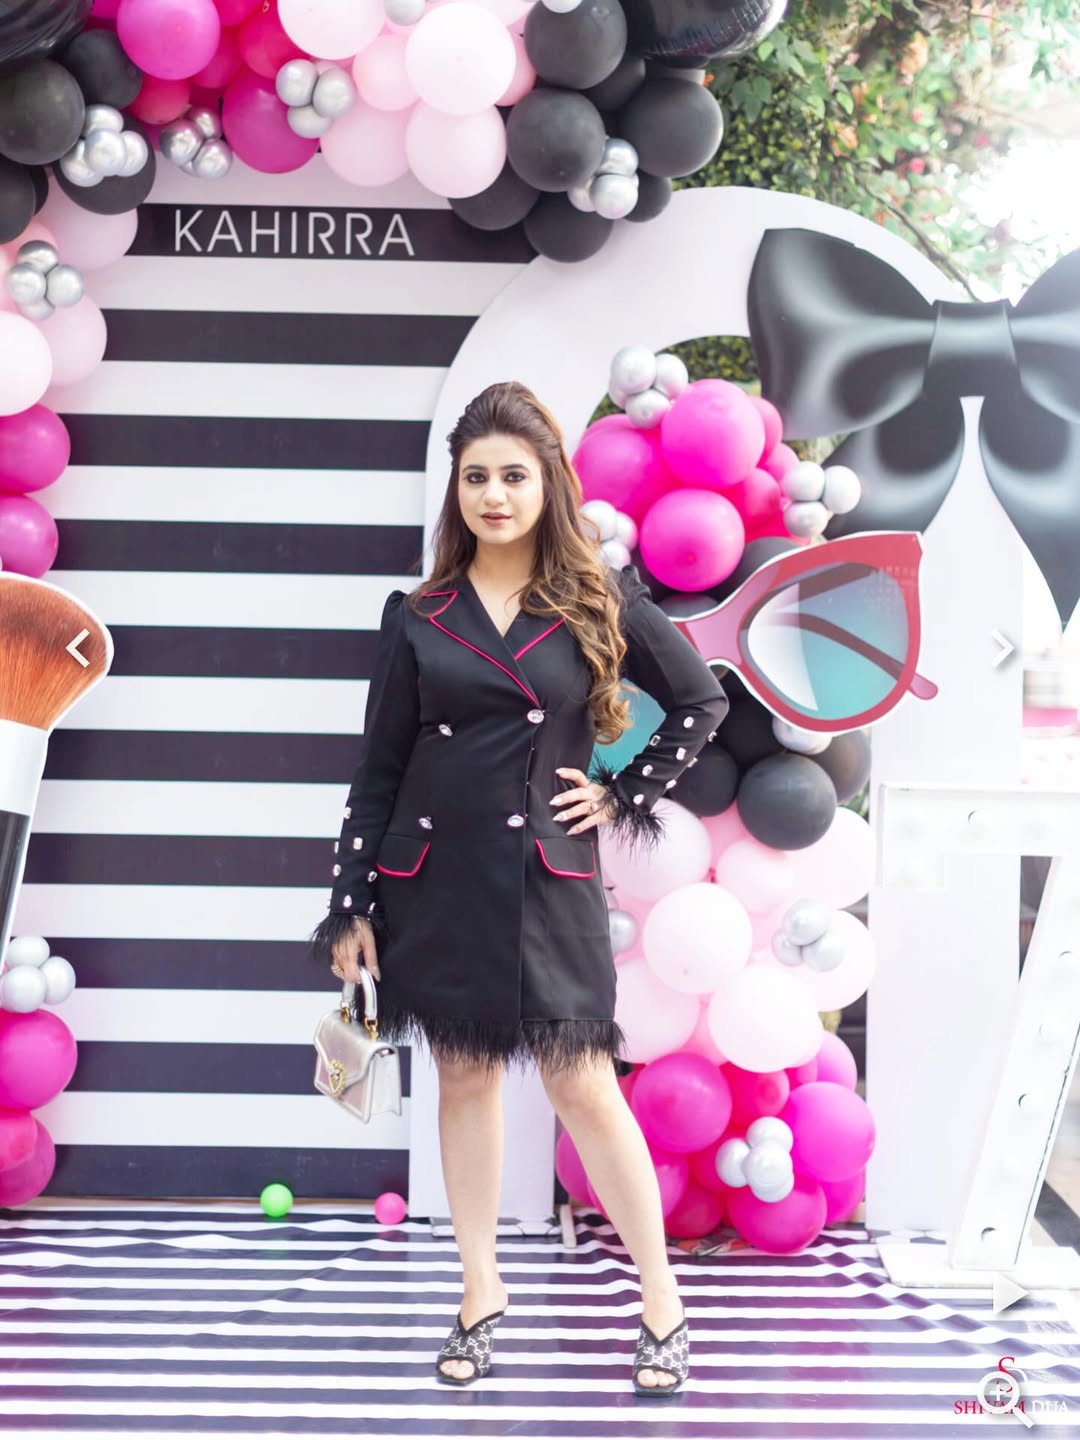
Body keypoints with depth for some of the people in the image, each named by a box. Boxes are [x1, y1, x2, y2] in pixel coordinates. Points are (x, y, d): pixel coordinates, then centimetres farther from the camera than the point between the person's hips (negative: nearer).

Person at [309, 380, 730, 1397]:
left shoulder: (598, 601, 0)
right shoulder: (417, 617, 4)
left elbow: (700, 702, 9)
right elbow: (378, 769, 5)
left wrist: (624, 794, 1)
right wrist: (351, 908, 3)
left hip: (547, 880, -2)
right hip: (436, 881, 2)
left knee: (582, 1085, -2)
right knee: (464, 1078, 9)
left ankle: (663, 1303, 10)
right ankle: (481, 1294, 21)